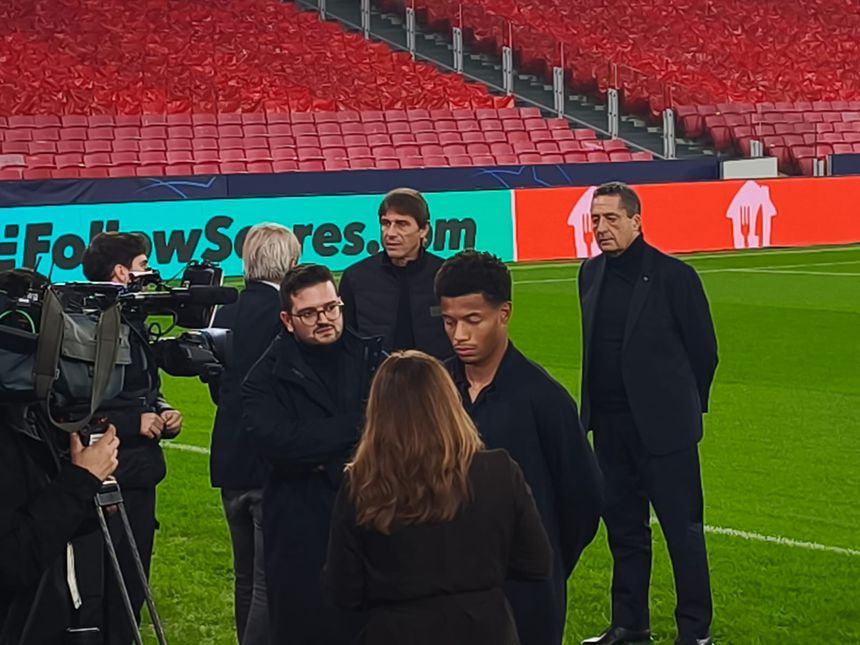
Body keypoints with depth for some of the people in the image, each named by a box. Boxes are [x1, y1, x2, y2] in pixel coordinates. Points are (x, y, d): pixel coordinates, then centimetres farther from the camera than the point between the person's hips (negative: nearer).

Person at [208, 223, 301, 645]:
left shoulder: (225, 315, 3)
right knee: (270, 581, -4)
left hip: (231, 461, 7)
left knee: (246, 578, 18)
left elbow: (217, 389, 11)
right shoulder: (285, 315, -17)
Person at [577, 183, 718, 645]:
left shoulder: (674, 276, -11)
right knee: (623, 527, 14)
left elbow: (704, 350, -4)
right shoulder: (590, 274, 7)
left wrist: (682, 406, 5)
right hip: (610, 426, 6)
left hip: (663, 427, -6)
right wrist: (597, 407, 15)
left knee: (682, 529, 1)